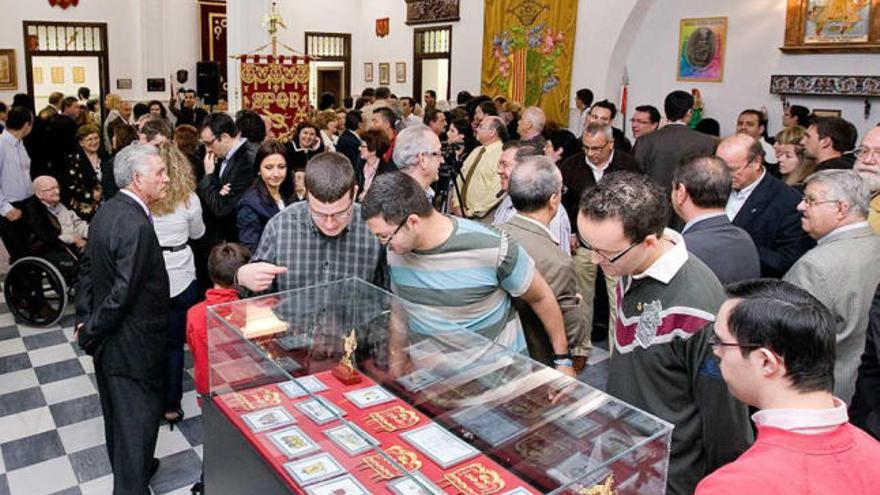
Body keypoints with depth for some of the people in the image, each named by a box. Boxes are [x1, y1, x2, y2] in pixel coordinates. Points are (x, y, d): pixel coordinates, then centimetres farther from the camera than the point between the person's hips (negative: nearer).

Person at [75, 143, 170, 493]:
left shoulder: (106, 212, 4)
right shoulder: (136, 227, -27)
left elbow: (87, 267, 10)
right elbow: (122, 293, -27)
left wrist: (85, 319, 9)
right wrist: (91, 331, -12)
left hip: (107, 339, 10)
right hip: (132, 346, -10)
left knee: (118, 414, 26)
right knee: (138, 420, 4)